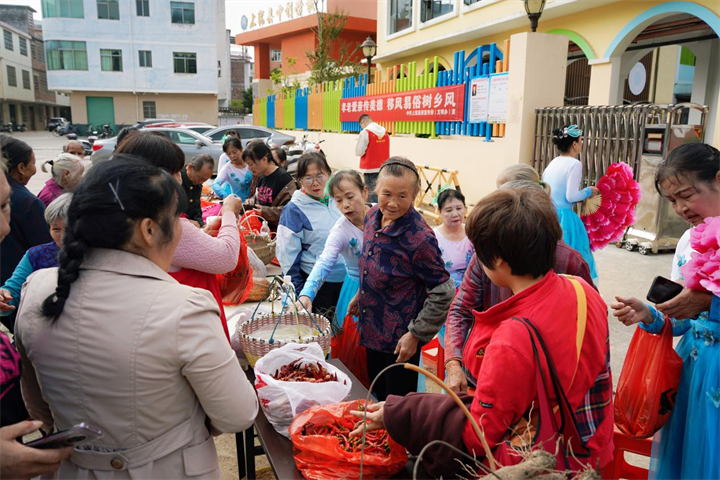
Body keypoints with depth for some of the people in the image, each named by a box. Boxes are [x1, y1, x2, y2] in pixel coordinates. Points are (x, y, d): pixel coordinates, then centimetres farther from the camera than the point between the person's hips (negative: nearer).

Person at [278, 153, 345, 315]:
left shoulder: (336, 200, 3)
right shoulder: (293, 210, -11)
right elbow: (288, 254, -9)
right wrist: (298, 292, -9)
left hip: (346, 278, 5)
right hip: (316, 283, -4)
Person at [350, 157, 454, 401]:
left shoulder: (420, 238, -27)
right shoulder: (372, 216, -5)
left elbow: (443, 294, -20)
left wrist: (416, 335, -17)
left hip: (400, 340, -7)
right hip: (372, 329, 7)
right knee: (376, 394, 25)